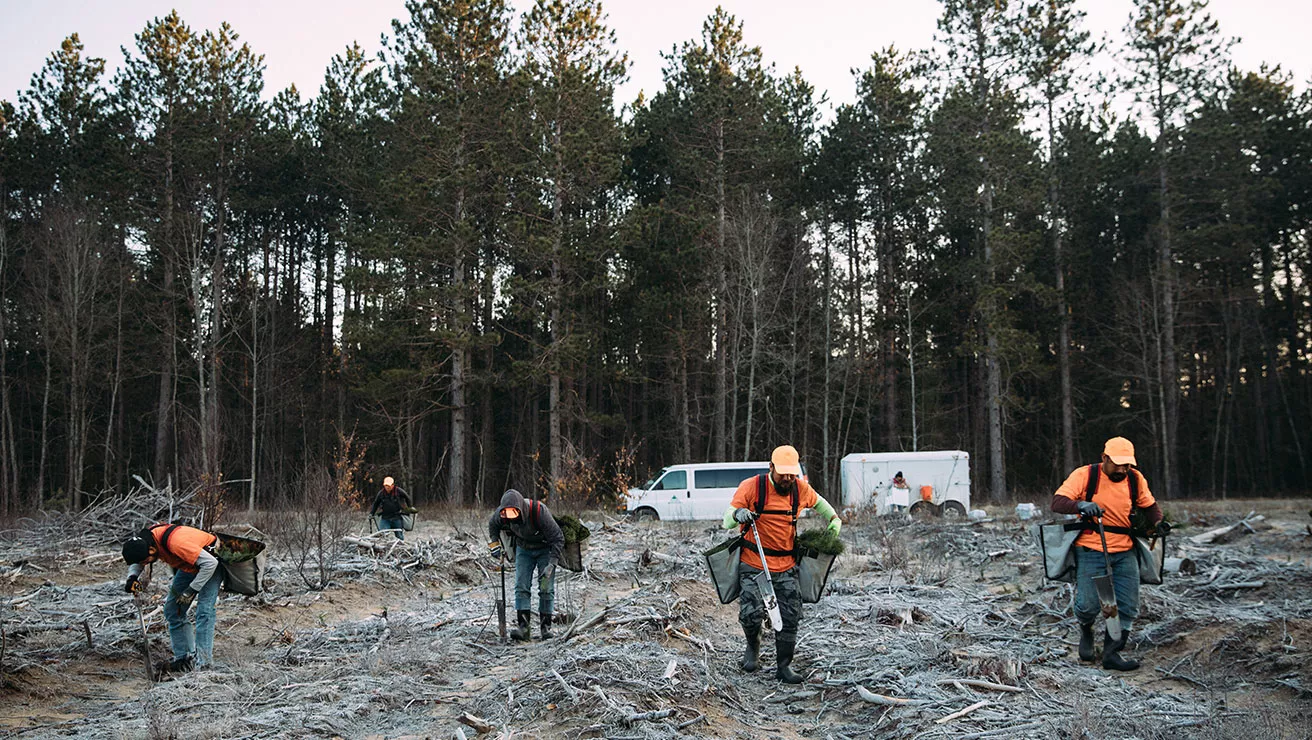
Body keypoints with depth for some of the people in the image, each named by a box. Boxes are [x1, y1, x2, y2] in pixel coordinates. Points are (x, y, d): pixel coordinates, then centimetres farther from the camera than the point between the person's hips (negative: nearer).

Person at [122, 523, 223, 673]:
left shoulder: (176, 542, -40)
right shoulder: (142, 541, -17)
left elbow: (210, 563, -35)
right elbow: (135, 562, 6)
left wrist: (192, 590, -29)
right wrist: (132, 577, -15)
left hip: (211, 561, -8)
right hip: (189, 567, 8)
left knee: (204, 610, -19)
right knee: (172, 610, 4)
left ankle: (203, 658, -16)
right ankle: (183, 656, 11)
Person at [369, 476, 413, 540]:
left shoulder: (398, 491, -7)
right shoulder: (381, 493, -1)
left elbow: (407, 497, 10)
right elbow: (375, 504, 12)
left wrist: (410, 507, 18)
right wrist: (371, 513, 8)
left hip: (397, 518, -1)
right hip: (385, 518, 1)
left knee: (399, 536, 5)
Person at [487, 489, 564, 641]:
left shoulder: (539, 511, -38)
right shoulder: (501, 513, -24)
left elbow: (558, 538, -29)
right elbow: (492, 525, 4)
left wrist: (551, 564, -33)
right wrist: (494, 546, -4)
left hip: (545, 549, -4)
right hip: (524, 549, 4)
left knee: (546, 588, -7)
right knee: (521, 587, -7)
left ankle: (546, 627, 1)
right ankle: (523, 627, -8)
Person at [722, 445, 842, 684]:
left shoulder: (801, 489, 2)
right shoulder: (752, 487, -10)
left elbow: (817, 502, 27)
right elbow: (727, 522, -11)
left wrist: (834, 518, 13)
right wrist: (737, 514, -33)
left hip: (786, 567, 4)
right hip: (753, 565, -3)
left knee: (790, 617, 0)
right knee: (751, 613, -15)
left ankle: (783, 666, 15)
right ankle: (753, 646, 18)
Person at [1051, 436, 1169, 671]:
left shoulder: (1135, 479, 3)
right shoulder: (1085, 475, -9)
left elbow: (1150, 506, 19)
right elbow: (1057, 503, -16)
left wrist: (1158, 523, -3)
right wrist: (1080, 505, -37)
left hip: (1125, 552, 4)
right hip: (1091, 550, -4)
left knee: (1128, 607, 2)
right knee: (1088, 604, -10)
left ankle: (1112, 652, 16)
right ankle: (1086, 630, 24)